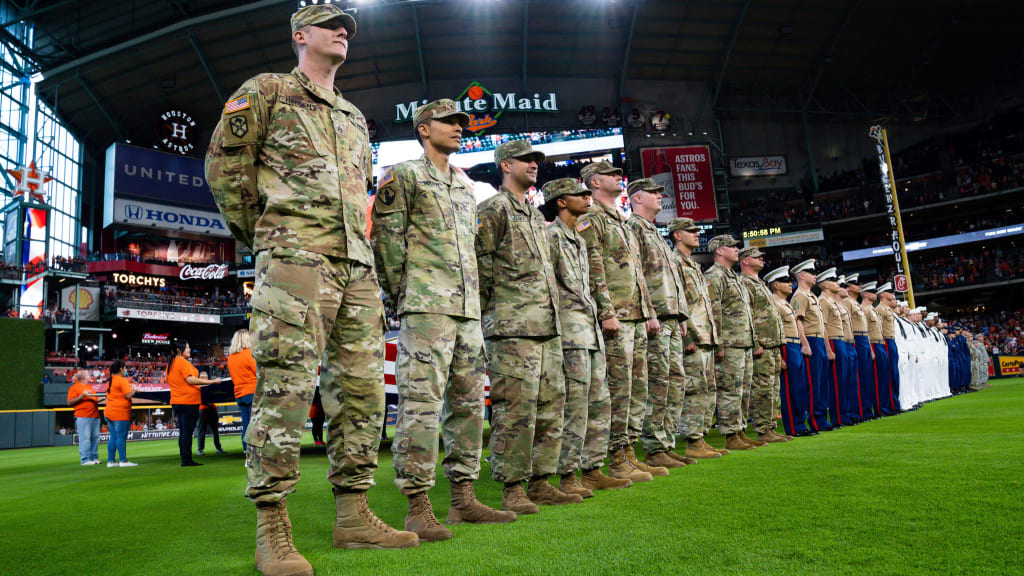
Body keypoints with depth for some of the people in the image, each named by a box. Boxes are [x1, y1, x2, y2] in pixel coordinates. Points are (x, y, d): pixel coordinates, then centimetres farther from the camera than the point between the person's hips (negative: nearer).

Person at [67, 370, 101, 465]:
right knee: (85, 439, -9)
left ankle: (94, 457, 12)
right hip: (83, 417, -7)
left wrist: (99, 400, 11)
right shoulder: (74, 387, 1)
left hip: (95, 416, 7)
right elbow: (70, 402, -7)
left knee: (95, 438, 6)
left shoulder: (90, 387, 23)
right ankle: (85, 460, -6)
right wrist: (82, 396, -16)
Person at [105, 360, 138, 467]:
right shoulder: (122, 380, -10)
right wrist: (133, 389, 2)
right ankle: (123, 461, -6)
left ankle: (110, 461, 11)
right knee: (121, 437, -7)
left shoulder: (110, 381, 16)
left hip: (109, 412, 9)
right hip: (120, 413, -9)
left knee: (113, 437, 11)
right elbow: (128, 395, -16)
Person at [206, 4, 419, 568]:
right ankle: (272, 529, -4)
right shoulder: (266, 91, 9)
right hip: (294, 260, -7)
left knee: (362, 389, 3)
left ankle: (353, 515, 12)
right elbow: (224, 163, 3)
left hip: (356, 265, 7)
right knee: (286, 387, -12)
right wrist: (260, 235, 4)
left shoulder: (355, 118, 27)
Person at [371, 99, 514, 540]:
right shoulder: (403, 176, 3)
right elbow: (386, 239, -4)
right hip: (426, 306, -7)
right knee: (421, 403, -10)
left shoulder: (466, 185, 24)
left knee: (468, 403, 8)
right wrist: (400, 294, -7)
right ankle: (418, 507, -4)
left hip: (468, 309, 8)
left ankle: (463, 499, 16)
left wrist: (475, 297, 17)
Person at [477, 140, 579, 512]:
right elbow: (481, 267, -8)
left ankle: (540, 483, 19)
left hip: (548, 327, 9)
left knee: (551, 405, 9)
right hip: (512, 327, -9)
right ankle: (512, 489, 2)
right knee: (516, 408, -7)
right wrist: (487, 313, -9)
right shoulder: (493, 209, -2)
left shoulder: (536, 215, 24)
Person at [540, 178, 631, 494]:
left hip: (591, 329, 10)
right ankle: (567, 476, -1)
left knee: (600, 404, 10)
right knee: (574, 405, -9)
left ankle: (592, 470, 18)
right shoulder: (551, 236, -5)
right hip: (570, 330, -10)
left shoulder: (579, 240, 23)